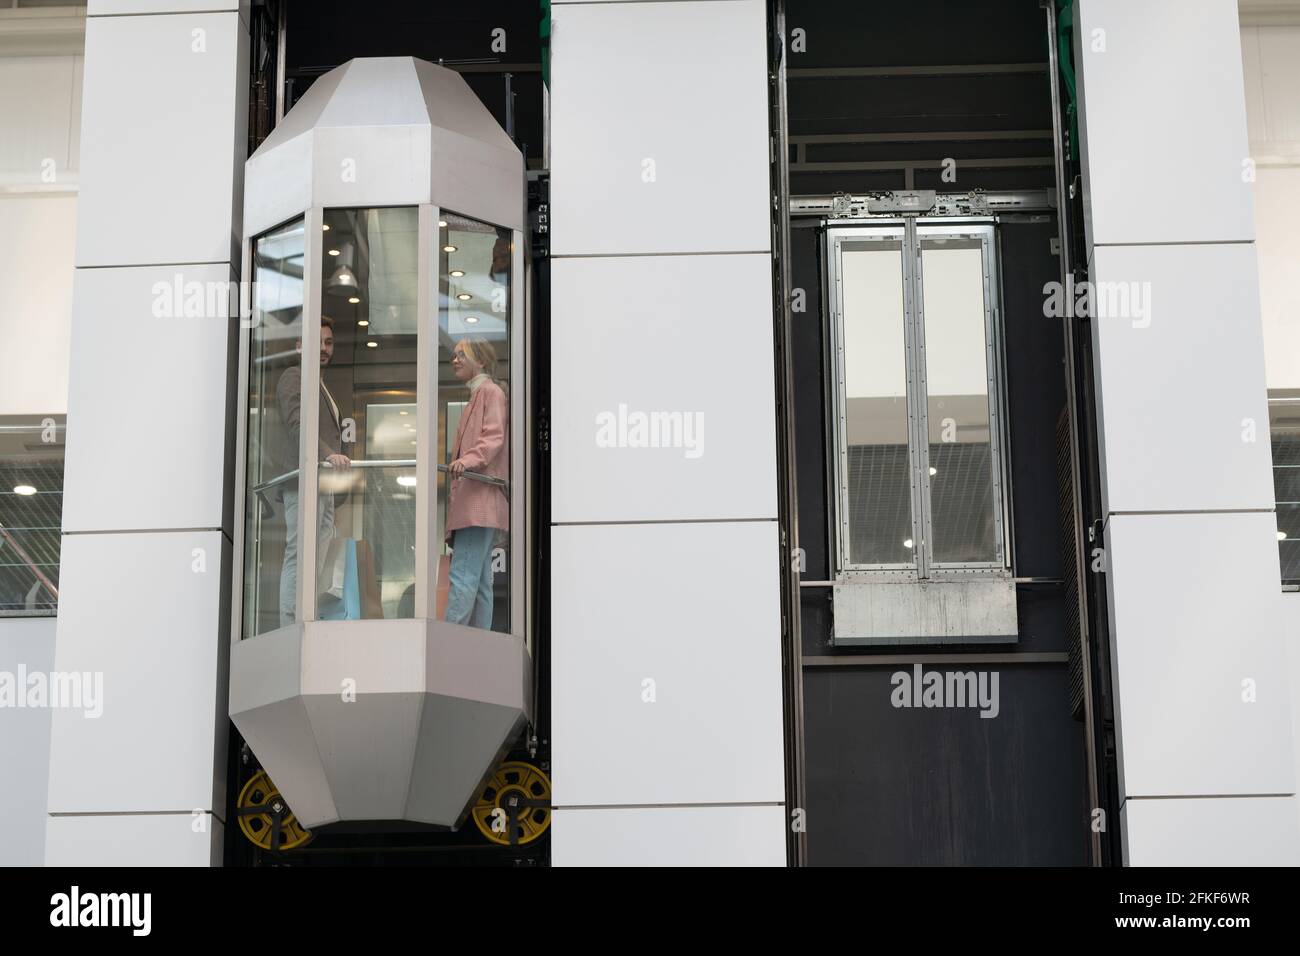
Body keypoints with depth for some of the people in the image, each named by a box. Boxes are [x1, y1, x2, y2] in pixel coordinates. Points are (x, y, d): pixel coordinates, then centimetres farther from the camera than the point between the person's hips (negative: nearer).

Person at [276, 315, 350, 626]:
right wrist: (328, 454, -33)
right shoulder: (294, 376, -3)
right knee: (299, 557, -12)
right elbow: (297, 423, -19)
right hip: (304, 481, -10)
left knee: (315, 563, 6)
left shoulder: (319, 383, 28)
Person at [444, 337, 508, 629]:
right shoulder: (476, 396, 29)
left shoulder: (491, 391, 0)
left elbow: (494, 438, -15)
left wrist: (468, 459, -31)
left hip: (481, 498, -11)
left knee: (462, 575, -19)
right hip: (473, 504, 11)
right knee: (479, 581, 7)